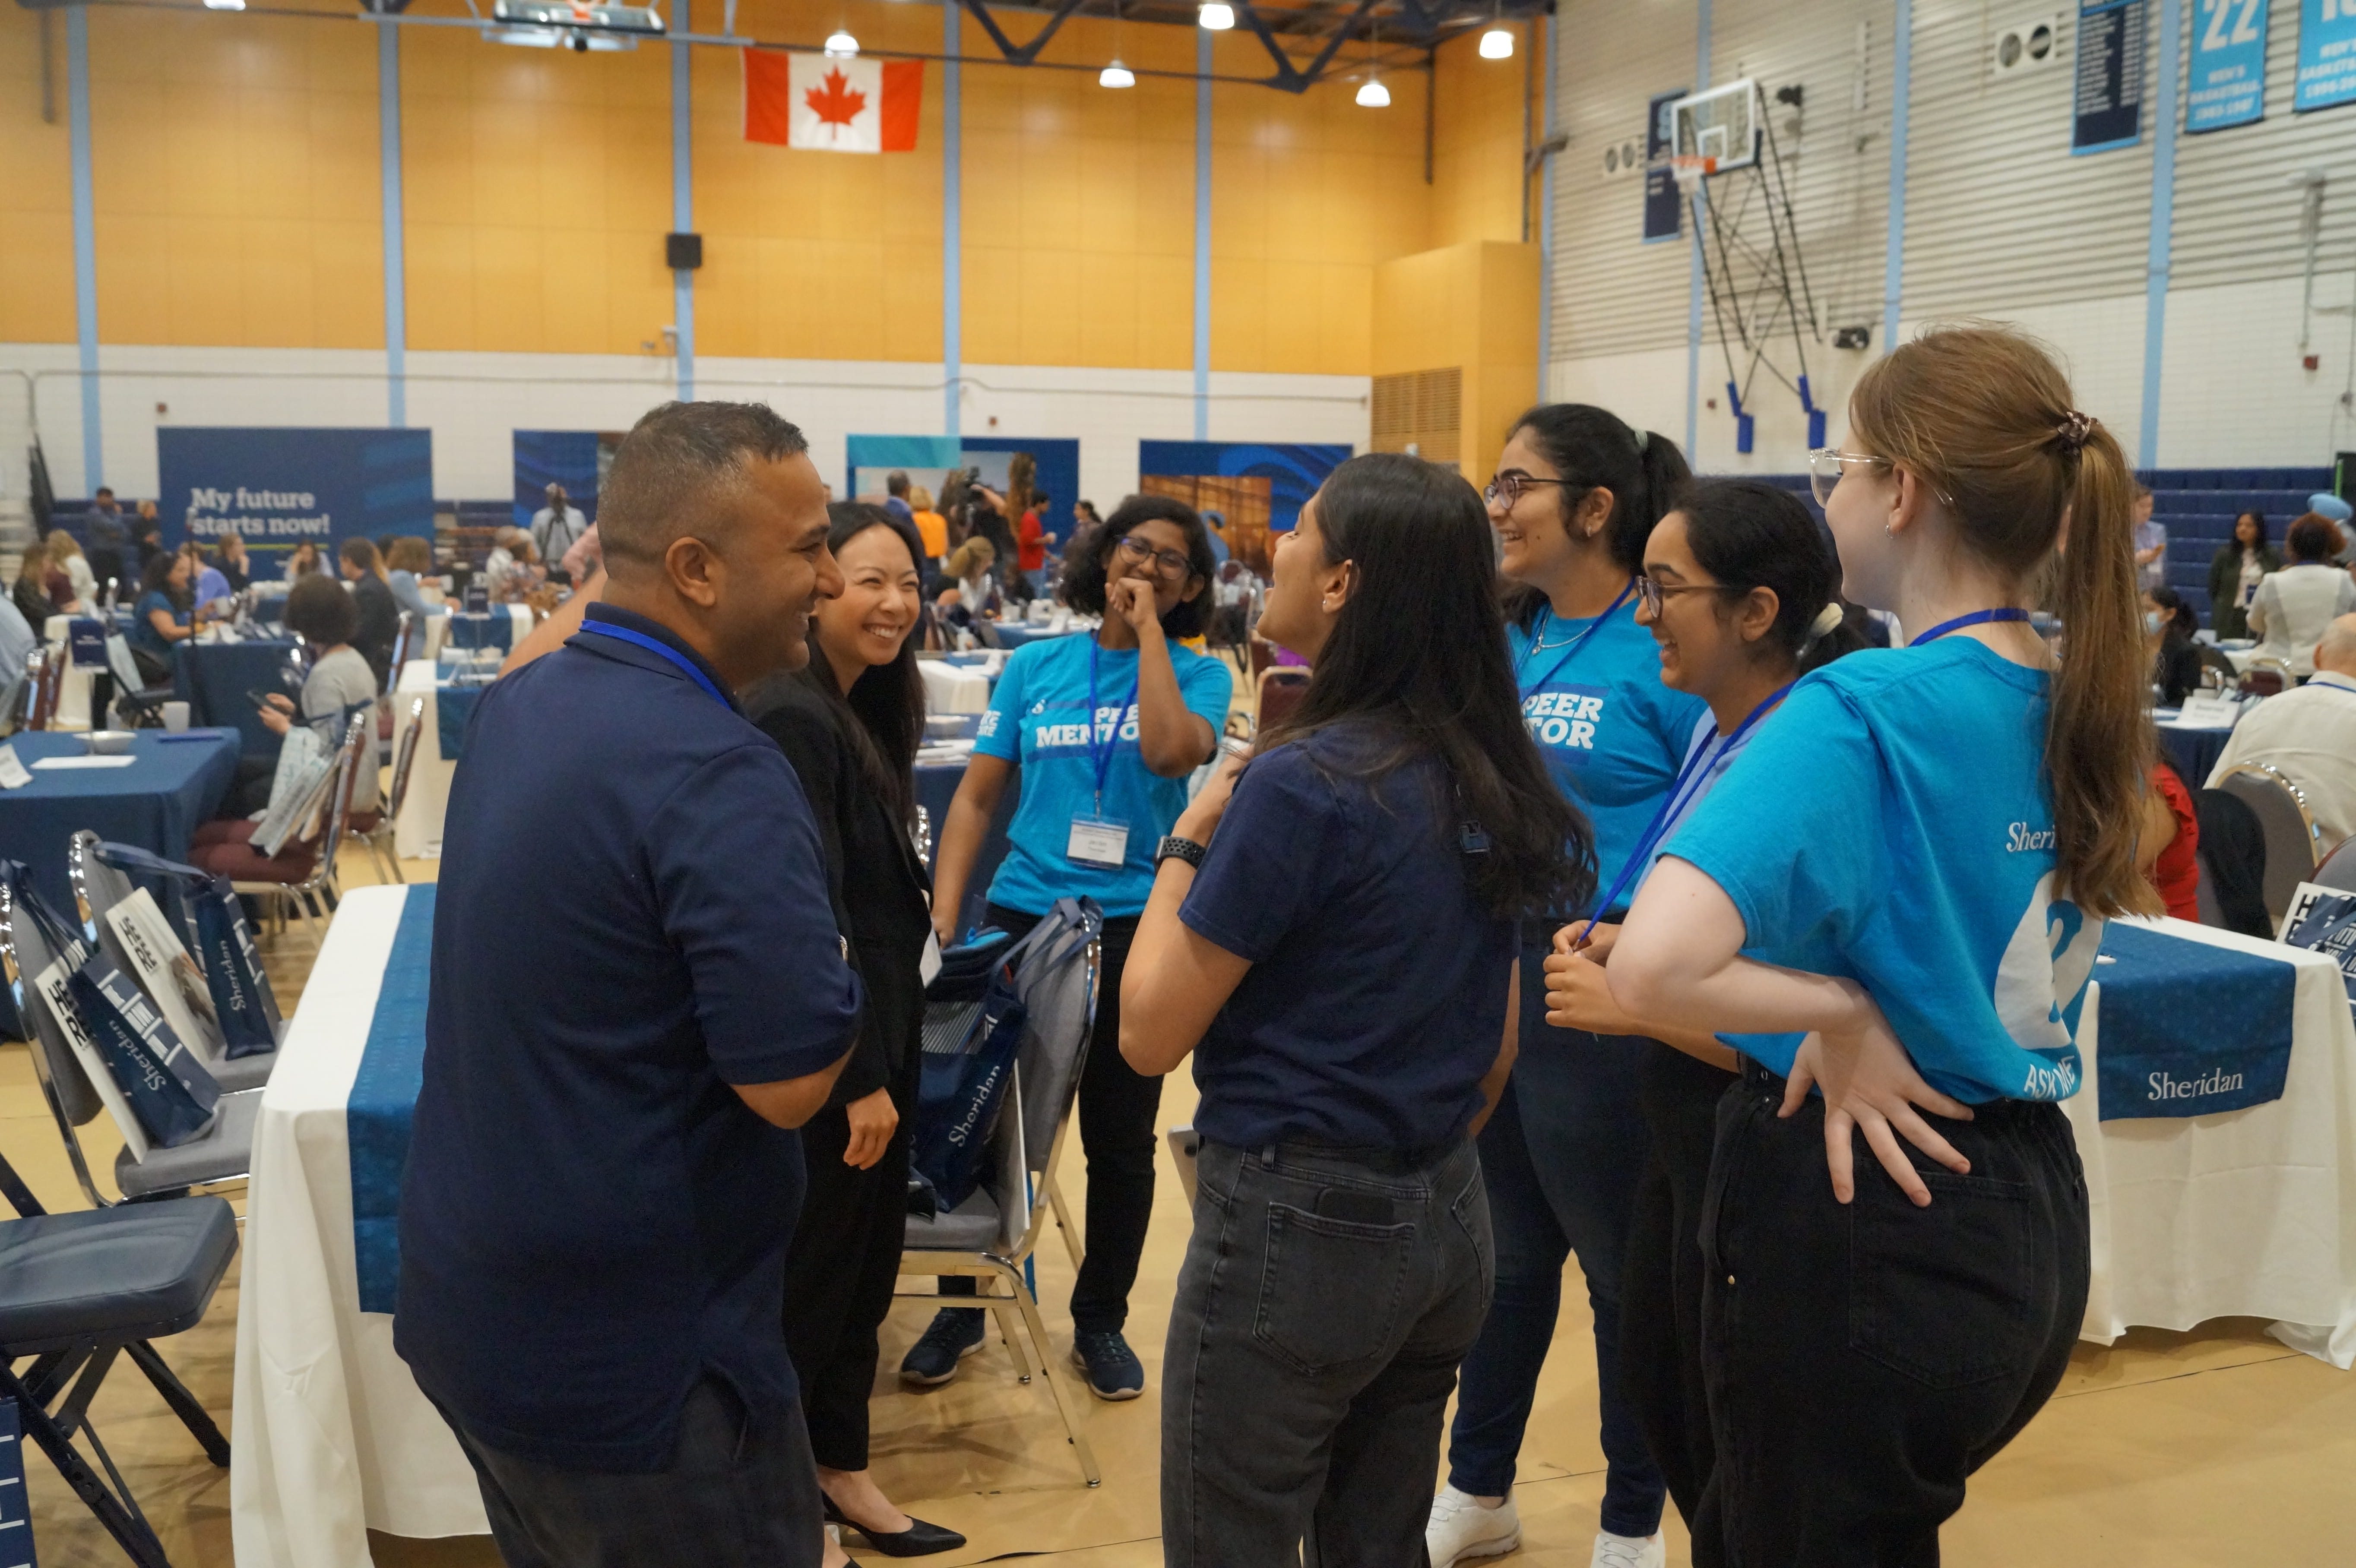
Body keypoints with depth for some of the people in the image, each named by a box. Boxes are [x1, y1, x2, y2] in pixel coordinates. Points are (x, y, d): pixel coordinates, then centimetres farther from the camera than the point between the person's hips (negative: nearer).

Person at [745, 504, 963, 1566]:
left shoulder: (860, 710, 8)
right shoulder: (792, 719, -22)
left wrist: (887, 1056, 18)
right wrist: (859, 1076, -20)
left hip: (874, 1032, 9)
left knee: (865, 1262, 19)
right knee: (811, 1275, 7)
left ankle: (839, 1469, 36)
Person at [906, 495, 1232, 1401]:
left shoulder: (1198, 676, 1)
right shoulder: (1036, 667, 5)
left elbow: (1169, 751, -22)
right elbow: (977, 795, 4)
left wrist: (1148, 628, -13)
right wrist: (945, 912, -7)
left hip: (1135, 927, -1)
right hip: (1022, 913, 1)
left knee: (1120, 1139, 9)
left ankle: (1100, 1321, 29)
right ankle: (962, 1307, 29)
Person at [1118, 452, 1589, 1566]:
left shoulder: (1305, 782, -19)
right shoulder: (1482, 774, 4)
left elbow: (1150, 1035, -15)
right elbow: (1495, 1051, 12)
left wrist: (1186, 845, -5)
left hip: (1296, 1223, -8)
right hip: (1448, 1223, 8)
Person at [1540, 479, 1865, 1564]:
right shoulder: (1716, 728, 2)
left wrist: (1629, 1003, -21)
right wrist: (1629, 939, 1)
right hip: (1680, 1125, 9)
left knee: (1730, 1444, 11)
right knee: (1656, 1390, 24)